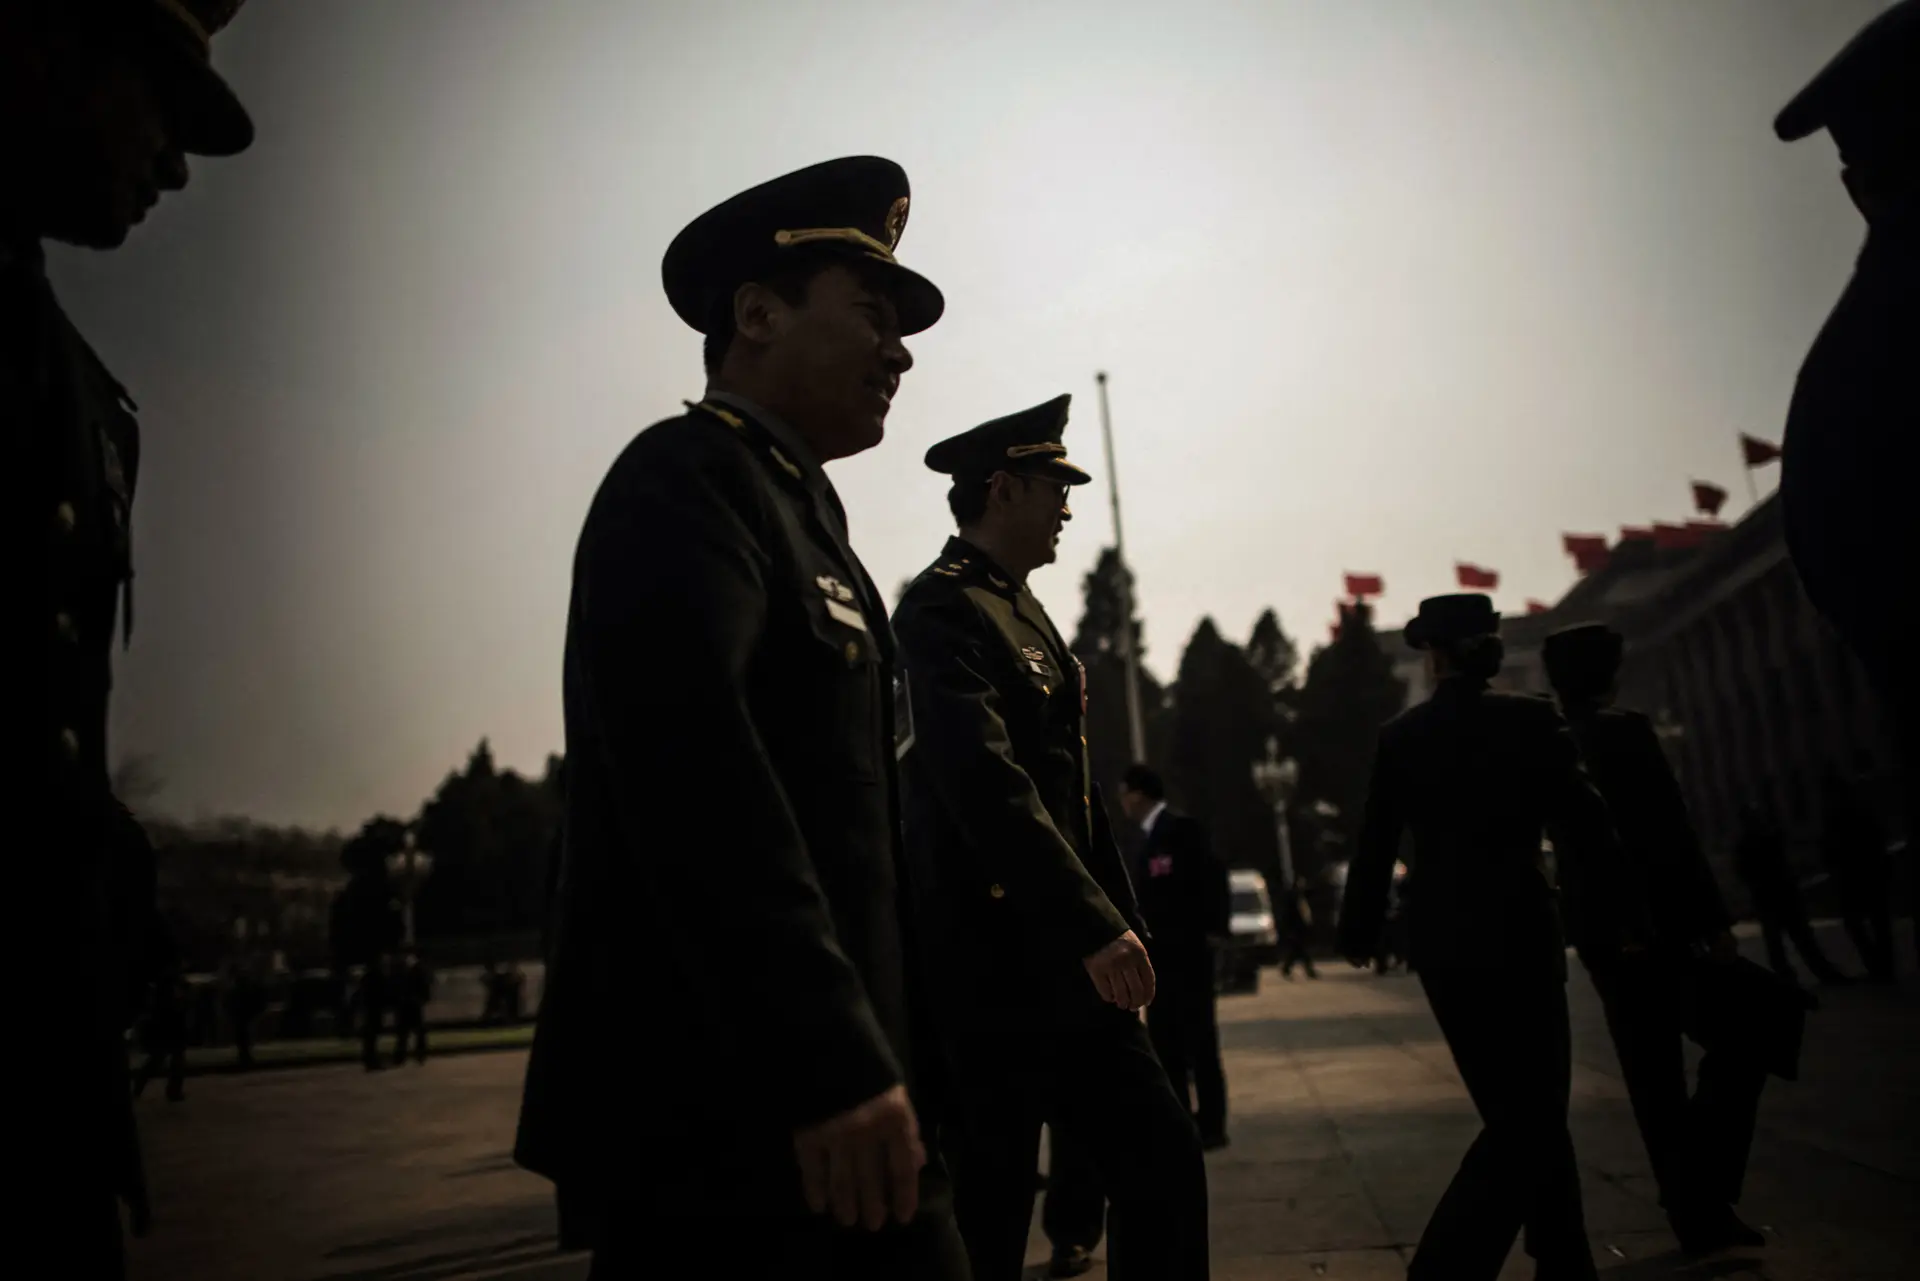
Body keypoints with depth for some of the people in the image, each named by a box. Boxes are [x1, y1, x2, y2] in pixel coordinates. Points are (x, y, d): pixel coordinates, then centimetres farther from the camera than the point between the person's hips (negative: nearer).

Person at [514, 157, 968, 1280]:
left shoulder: (795, 511, 20)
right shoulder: (686, 477, -8)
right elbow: (690, 767, -23)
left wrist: (867, 1055, 18)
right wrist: (832, 1063, -27)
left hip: (819, 1102, 9)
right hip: (723, 1116, -9)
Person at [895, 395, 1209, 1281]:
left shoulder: (1025, 612, 17)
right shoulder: (942, 607, -12)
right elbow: (984, 781, -25)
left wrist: (1123, 923, 18)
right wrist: (1094, 927, -29)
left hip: (1069, 966, 9)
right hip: (992, 970, -9)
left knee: (1163, 1159, 10)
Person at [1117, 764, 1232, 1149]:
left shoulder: (1181, 827, -9)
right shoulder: (1154, 834, 17)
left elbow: (1213, 875, -15)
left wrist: (1214, 930, -18)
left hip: (1186, 951, -9)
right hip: (1160, 954, 9)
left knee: (1198, 1039, -4)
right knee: (1164, 1042, 10)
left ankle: (1210, 1125, 1)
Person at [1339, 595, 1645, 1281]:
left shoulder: (1398, 736, 1)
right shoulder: (1531, 718, -7)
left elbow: (1376, 843, 4)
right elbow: (1584, 826, -8)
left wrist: (1358, 931, 14)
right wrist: (1609, 919, 1)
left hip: (1438, 940, 5)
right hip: (1514, 932, -5)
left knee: (1523, 1110, 18)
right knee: (1531, 1115, 1)